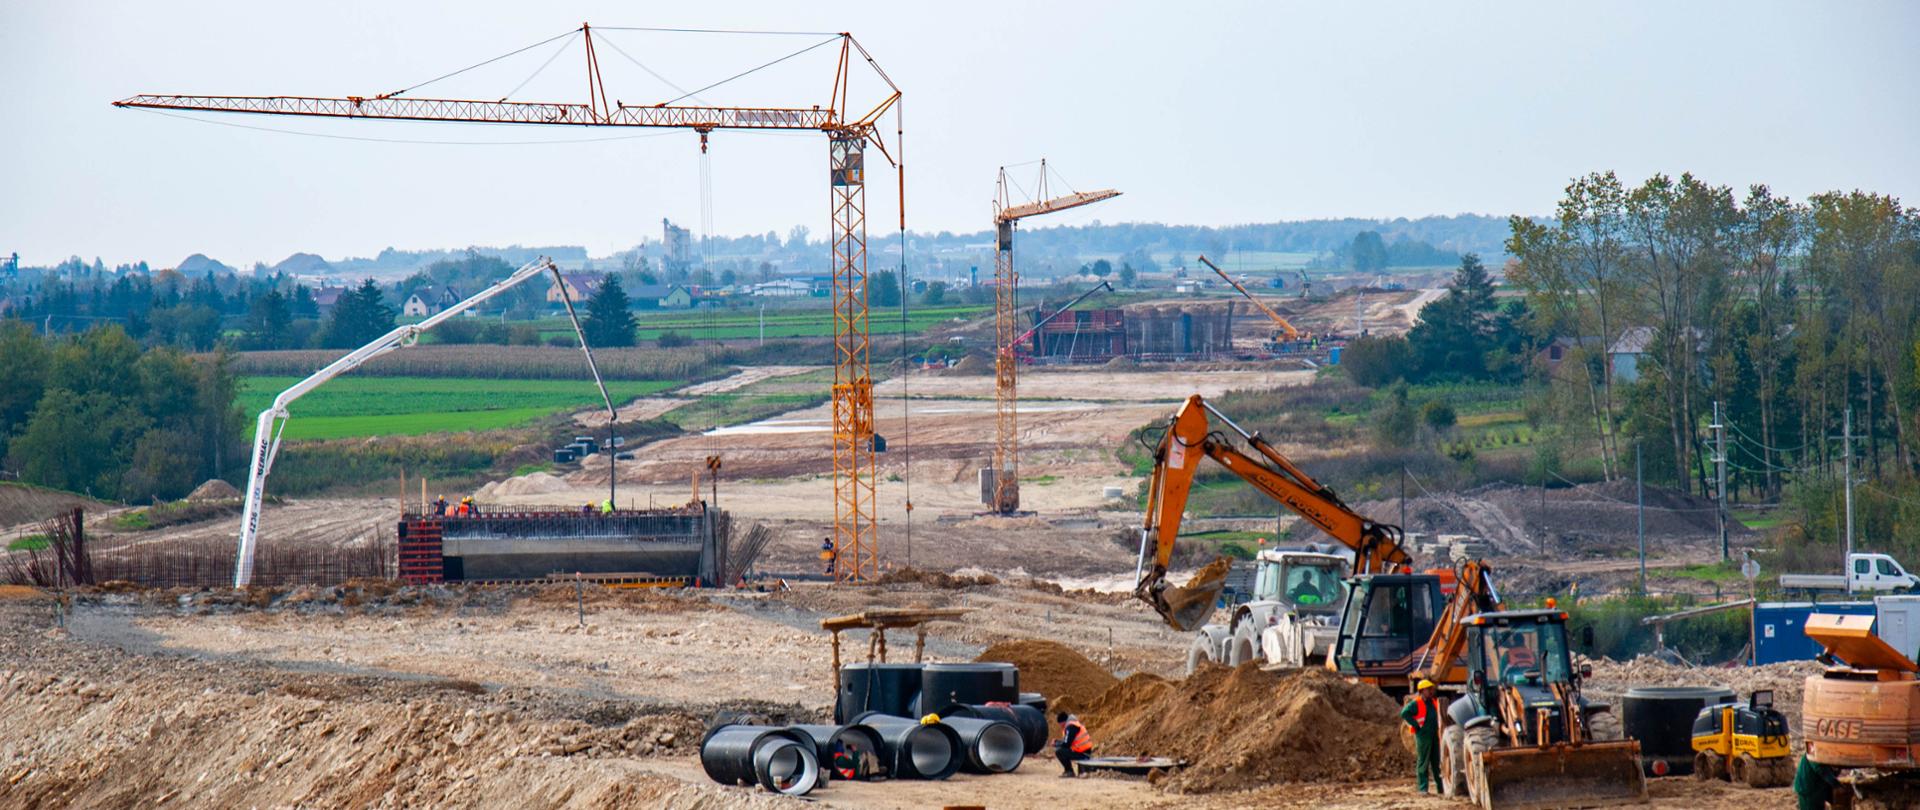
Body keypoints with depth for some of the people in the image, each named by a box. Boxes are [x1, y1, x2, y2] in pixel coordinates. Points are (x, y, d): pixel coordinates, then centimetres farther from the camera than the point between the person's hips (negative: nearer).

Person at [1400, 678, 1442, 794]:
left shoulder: (1433, 702, 14)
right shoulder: (1416, 704, -10)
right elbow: (1404, 713, -20)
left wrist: (1437, 728, 16)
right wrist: (1416, 725, -18)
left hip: (1434, 735, 8)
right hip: (1423, 736, -8)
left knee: (1436, 762, 10)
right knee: (1423, 762, -4)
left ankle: (1440, 787, 14)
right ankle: (1423, 788, -2)